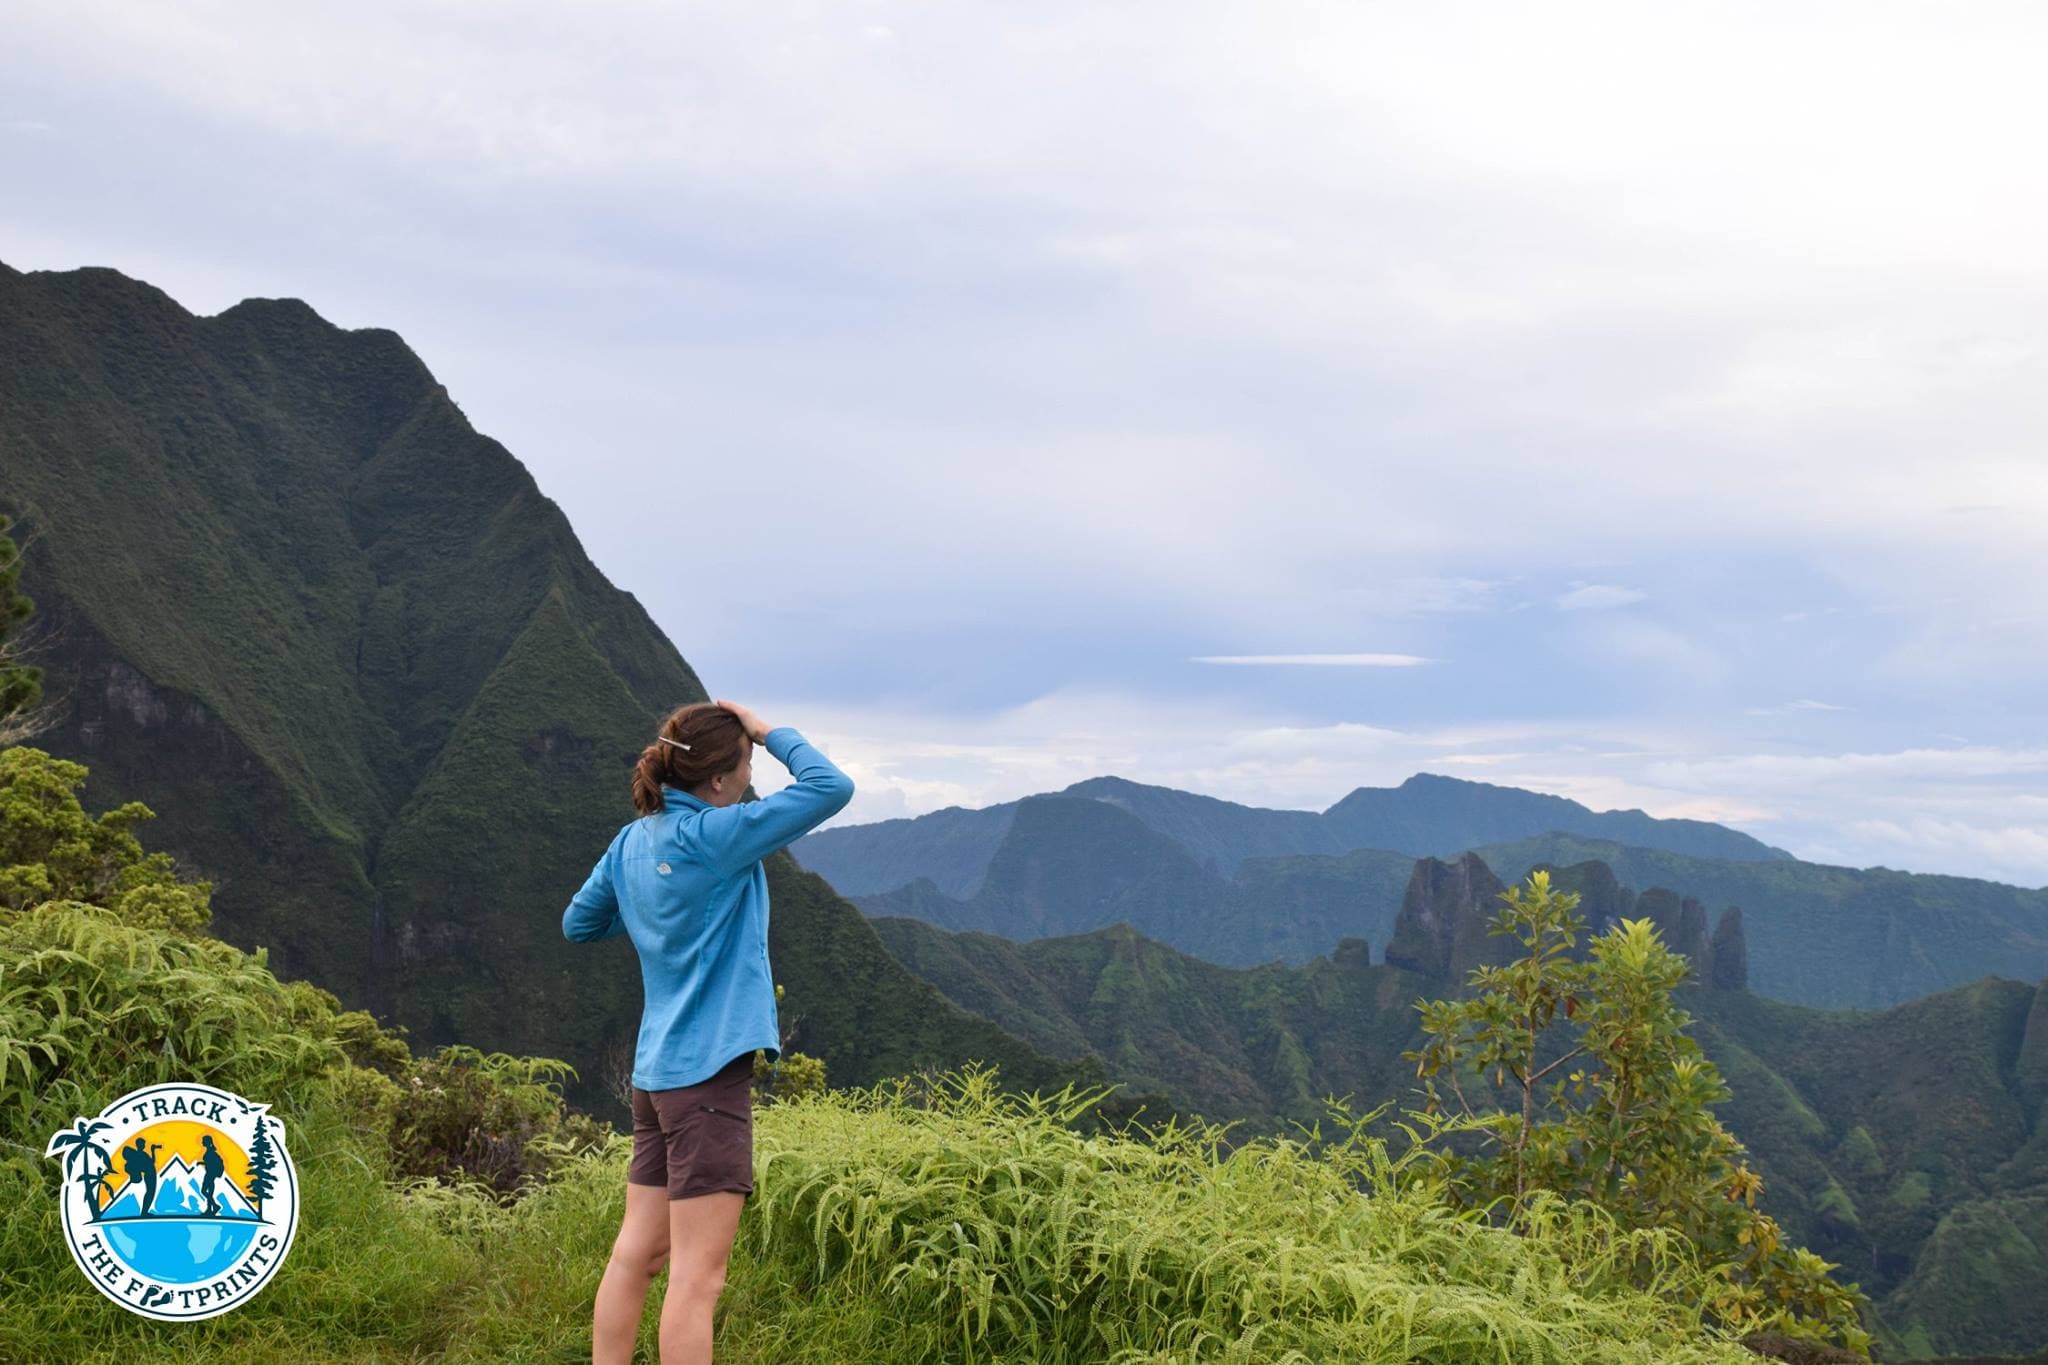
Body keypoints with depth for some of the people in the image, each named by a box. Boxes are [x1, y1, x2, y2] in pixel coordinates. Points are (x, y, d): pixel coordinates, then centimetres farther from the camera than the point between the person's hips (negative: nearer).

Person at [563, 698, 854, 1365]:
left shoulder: (632, 842, 8)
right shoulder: (714, 835, -15)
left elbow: (578, 924, 22)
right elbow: (832, 787, -17)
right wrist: (773, 733, -4)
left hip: (655, 1072, 9)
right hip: (708, 1068, -8)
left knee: (635, 1255, 14)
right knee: (697, 1276, -6)